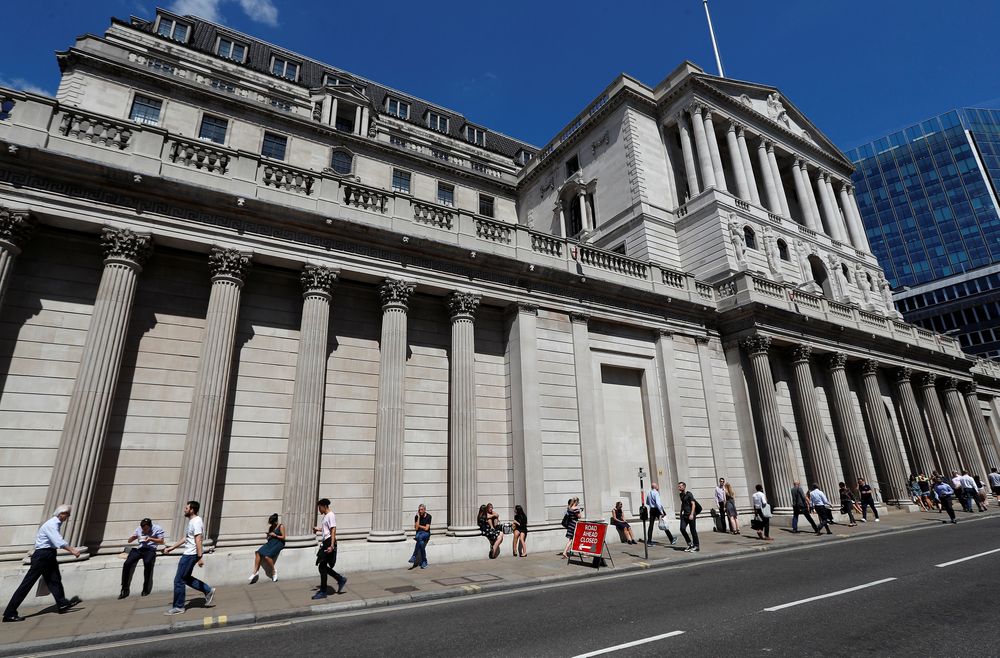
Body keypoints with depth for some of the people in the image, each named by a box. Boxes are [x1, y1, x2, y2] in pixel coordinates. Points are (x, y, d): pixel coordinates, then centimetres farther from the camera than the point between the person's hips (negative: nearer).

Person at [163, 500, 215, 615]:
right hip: (188, 554, 10)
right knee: (186, 578, 16)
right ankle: (208, 590, 18)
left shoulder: (196, 521, -19)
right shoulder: (191, 521, 15)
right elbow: (185, 538, 24)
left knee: (178, 580, 0)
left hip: (191, 555, -10)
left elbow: (198, 540, -25)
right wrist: (171, 548, 26)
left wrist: (200, 557, -28)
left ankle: (178, 607, 12)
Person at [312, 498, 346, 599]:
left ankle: (323, 592, 5)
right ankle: (341, 579, 22)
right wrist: (318, 529, 13)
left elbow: (333, 531, -19)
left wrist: (331, 546, -25)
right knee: (323, 567, 11)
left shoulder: (331, 515, -13)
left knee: (322, 567, -4)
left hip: (329, 542, -10)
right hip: (325, 542, 10)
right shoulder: (325, 516, 17)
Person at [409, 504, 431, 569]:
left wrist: (419, 525, 0)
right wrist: (418, 517, -13)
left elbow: (426, 528, -8)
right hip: (418, 533, 2)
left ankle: (414, 556, -32)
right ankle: (424, 562, -27)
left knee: (419, 537, -38)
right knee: (421, 543, -35)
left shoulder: (428, 516, -6)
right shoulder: (416, 516, 0)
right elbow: (416, 528, -9)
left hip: (426, 534, -2)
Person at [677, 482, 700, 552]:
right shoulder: (681, 495, 12)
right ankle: (690, 543, 10)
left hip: (691, 515, -6)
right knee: (682, 528, -6)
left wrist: (692, 514, -21)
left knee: (693, 530, 0)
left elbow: (693, 504, -14)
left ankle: (696, 546, 11)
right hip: (684, 515, 6)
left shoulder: (689, 494, -10)